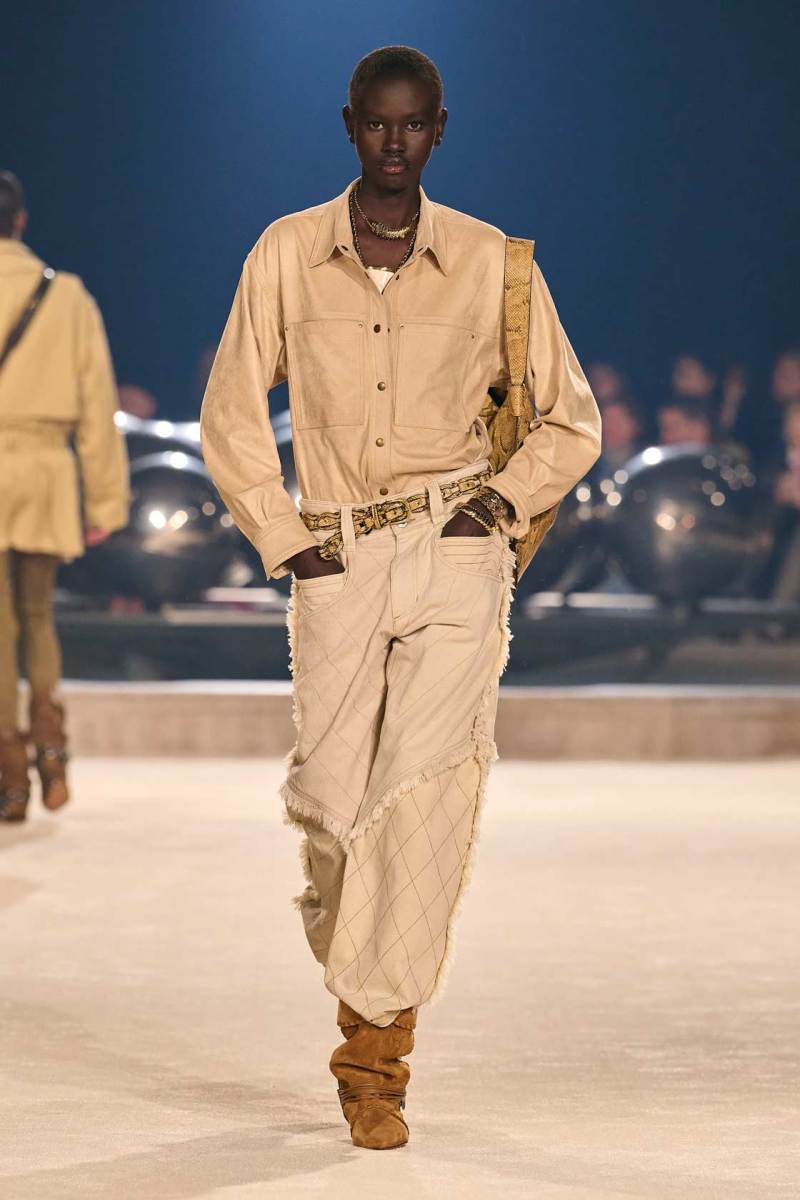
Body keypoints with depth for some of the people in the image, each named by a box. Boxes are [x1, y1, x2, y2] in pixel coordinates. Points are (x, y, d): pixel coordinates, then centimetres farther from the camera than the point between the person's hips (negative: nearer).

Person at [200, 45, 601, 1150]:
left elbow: (572, 421, 13)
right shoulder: (288, 254, 5)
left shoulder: (491, 263, 4)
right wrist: (283, 540, 2)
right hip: (337, 559, 1)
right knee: (331, 801, -4)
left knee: (424, 791, -13)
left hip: (457, 556, -1)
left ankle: (375, 1054, -8)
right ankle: (347, 957, 28)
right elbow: (231, 414, 11)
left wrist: (504, 500, -2)